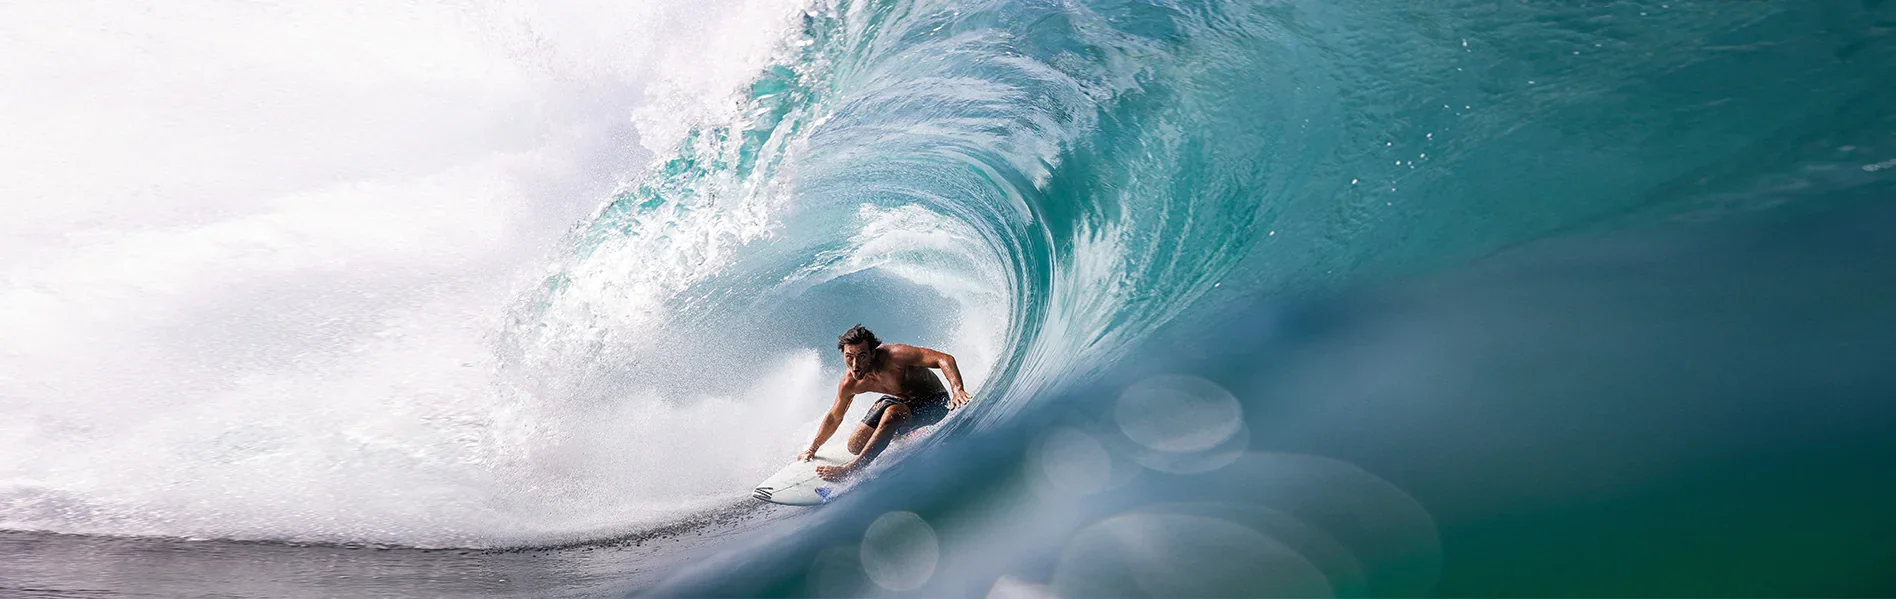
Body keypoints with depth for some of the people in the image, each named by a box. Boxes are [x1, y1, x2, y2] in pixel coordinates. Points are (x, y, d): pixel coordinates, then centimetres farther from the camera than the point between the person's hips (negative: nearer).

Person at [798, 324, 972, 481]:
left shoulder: (892, 355, -34)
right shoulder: (849, 383, -15)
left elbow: (945, 359, -37)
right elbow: (834, 417, 4)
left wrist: (957, 390, -52)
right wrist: (812, 449, 10)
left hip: (933, 401, -6)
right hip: (900, 400, 6)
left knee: (891, 413, -36)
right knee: (855, 446, 2)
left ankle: (851, 469, -25)